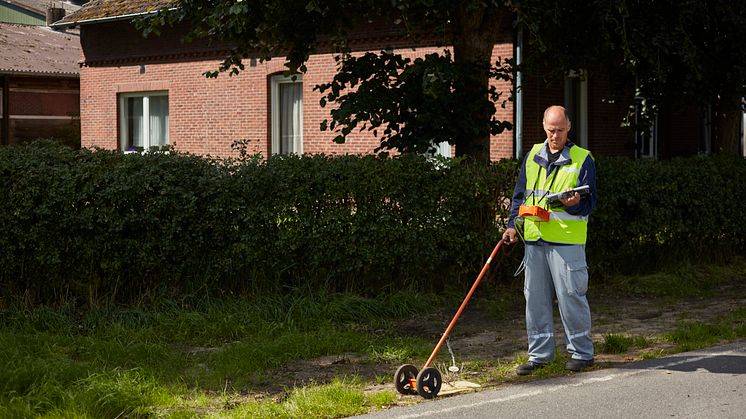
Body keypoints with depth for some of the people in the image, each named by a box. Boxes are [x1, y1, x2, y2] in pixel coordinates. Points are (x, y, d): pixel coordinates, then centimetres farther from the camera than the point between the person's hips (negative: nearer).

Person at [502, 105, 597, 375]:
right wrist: (513, 225, 11)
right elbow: (520, 194, 20)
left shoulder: (582, 159, 0)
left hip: (567, 240, -5)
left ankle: (581, 352, 8)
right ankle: (540, 353, 16)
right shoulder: (533, 156, 14)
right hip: (533, 239, 5)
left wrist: (574, 204, -24)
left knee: (571, 296, -4)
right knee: (535, 299, 7)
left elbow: (590, 202, -2)